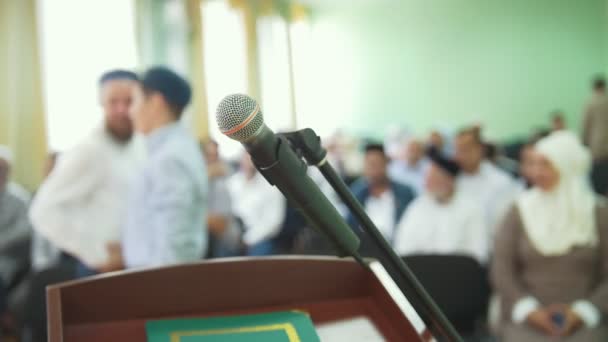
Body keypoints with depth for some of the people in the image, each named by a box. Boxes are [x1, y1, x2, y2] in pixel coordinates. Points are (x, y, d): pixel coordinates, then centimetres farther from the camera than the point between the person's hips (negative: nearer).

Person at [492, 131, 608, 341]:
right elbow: (501, 270, 2)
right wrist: (529, 309, -11)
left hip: (583, 321, 0)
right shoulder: (520, 211, 8)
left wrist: (583, 311, -11)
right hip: (527, 319, 0)